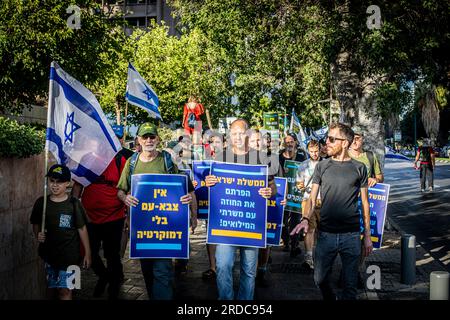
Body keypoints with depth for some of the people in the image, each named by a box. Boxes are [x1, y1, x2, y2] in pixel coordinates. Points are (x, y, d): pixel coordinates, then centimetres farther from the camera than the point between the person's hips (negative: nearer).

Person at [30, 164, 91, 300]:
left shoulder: (74, 204, -9)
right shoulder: (41, 202, 0)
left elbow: (82, 229, -5)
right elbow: (35, 224, 14)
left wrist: (87, 253, -3)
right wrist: (37, 235, -8)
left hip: (69, 254, -3)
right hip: (49, 252, 3)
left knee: (65, 290, -5)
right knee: (51, 288, 16)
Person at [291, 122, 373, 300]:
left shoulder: (359, 168, 3)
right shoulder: (321, 166, 5)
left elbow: (364, 202, 6)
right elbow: (313, 198, 3)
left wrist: (367, 235, 4)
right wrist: (306, 219, -16)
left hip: (351, 235, -1)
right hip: (326, 234, 1)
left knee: (350, 284, 7)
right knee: (320, 279, 10)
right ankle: (329, 298, 38)